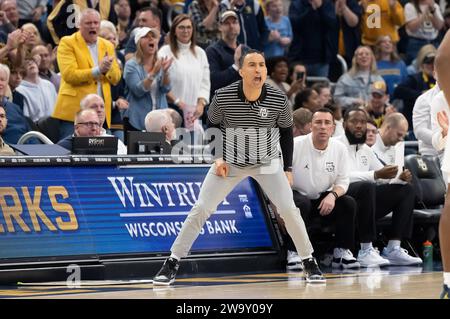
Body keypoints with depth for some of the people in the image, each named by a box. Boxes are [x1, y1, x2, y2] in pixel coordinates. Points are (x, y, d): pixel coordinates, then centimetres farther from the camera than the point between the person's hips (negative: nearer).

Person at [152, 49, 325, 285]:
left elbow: (286, 131, 1)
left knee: (289, 210, -13)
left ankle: (309, 264, 4)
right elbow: (211, 126, 0)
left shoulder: (278, 100, -18)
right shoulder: (223, 97, -21)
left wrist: (288, 169, 2)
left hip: (267, 162, 0)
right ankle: (171, 265, 0)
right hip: (230, 162, 0)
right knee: (200, 210, -8)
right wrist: (217, 158, -10)